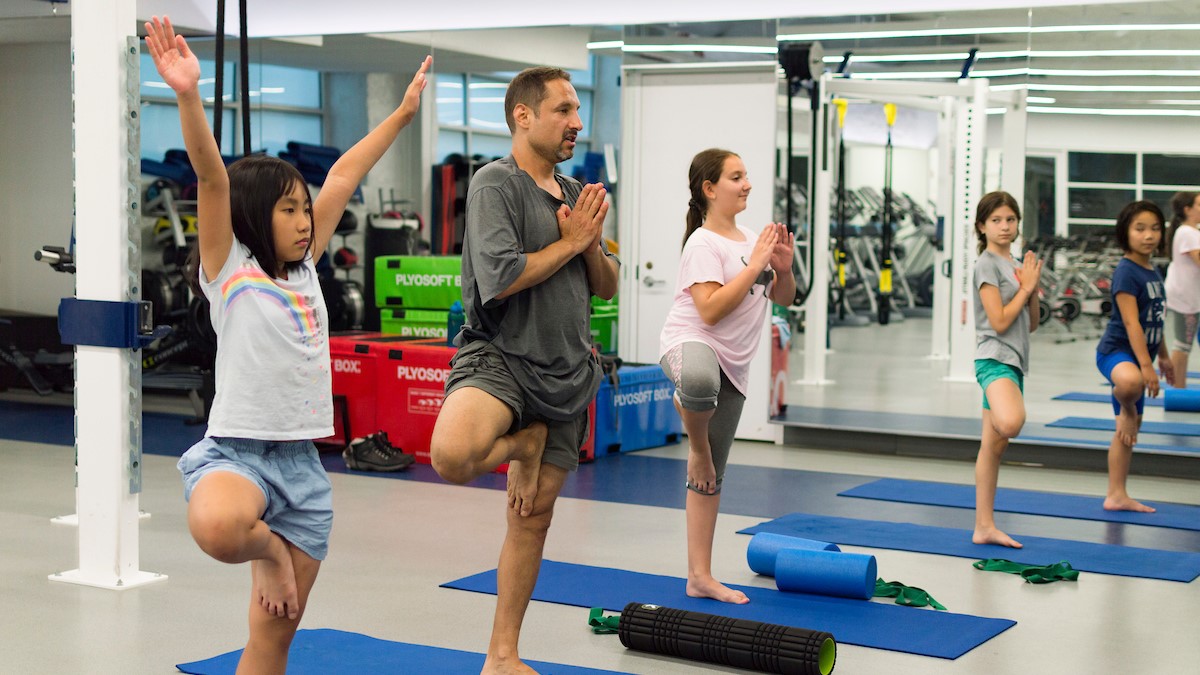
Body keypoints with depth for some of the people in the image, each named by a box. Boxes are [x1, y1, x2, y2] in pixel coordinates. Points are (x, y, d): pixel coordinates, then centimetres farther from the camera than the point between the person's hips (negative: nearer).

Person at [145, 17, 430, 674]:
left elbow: (344, 176, 18)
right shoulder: (227, 271, -2)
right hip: (236, 451, -5)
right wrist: (188, 96, -30)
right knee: (217, 528, -39)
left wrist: (404, 110, 23)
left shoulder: (304, 271, 13)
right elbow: (213, 179, -17)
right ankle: (266, 549, -5)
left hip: (301, 466, 5)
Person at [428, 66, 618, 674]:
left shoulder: (575, 194, 14)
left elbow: (607, 287, 17)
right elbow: (499, 279, -21)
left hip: (565, 372, 7)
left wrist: (592, 242, -3)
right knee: (452, 455, -37)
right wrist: (570, 242, -10)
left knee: (532, 519, 10)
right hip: (498, 357, -7)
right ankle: (522, 442, -2)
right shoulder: (496, 183, -9)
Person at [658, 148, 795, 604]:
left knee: (709, 477, 11)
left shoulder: (751, 240, 14)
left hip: (732, 365, 8)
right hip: (689, 343, -8)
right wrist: (756, 264, -18)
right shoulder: (703, 244, -10)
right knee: (701, 379, -48)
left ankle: (700, 577, 17)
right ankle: (697, 442, -14)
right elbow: (711, 309, -21)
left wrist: (783, 268, 0)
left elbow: (784, 299, 21)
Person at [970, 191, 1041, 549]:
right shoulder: (987, 264, -6)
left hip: (1014, 361, 8)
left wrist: (1033, 287, 3)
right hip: (994, 358, -8)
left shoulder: (1016, 265, 17)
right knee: (1011, 422, -39)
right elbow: (999, 321, -14)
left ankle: (984, 527, 12)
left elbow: (1031, 324, 18)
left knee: (993, 448, 10)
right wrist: (1026, 286, -6)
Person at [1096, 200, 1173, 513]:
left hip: (1137, 356, 9)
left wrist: (1163, 357, 29)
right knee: (1131, 381, -44)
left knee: (1129, 429, 12)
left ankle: (1116, 495, 19)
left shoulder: (1153, 272, 12)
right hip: (1116, 350, -9)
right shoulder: (1126, 272, -15)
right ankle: (1127, 410, -11)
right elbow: (1131, 322, -22)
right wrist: (1146, 366, -28)